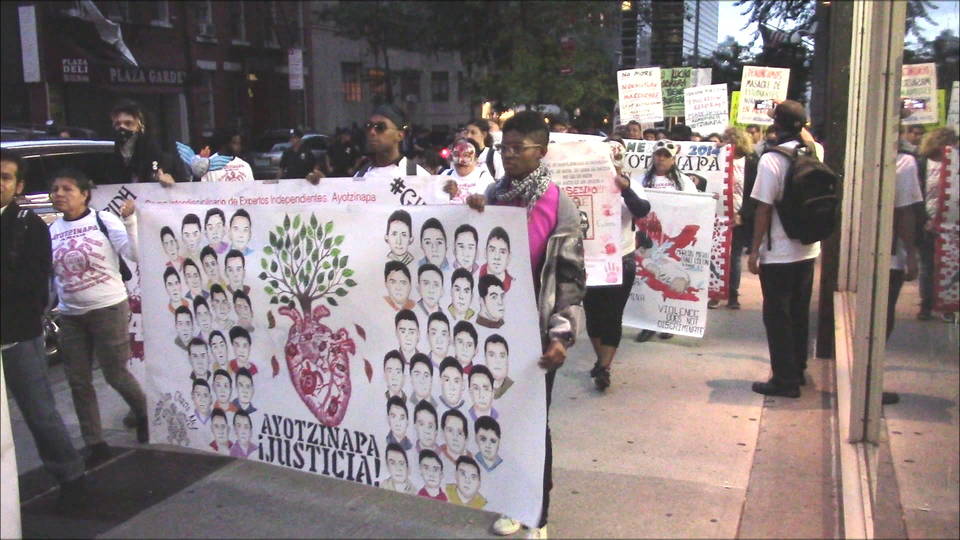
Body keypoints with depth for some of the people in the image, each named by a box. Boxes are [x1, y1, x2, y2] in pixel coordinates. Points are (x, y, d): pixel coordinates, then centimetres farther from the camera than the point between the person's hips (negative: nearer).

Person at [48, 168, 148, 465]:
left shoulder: (104, 220, -8)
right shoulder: (52, 231, 6)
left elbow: (136, 254, -17)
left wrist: (129, 220, -26)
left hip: (109, 309, -5)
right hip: (70, 315, 5)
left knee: (116, 374, 3)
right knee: (78, 382, 7)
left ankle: (144, 416, 31)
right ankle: (96, 445, 18)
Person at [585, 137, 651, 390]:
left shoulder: (631, 186, 1)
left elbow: (642, 210, -17)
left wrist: (625, 189, -33)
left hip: (621, 260, 0)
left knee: (613, 316, -1)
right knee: (593, 313, 10)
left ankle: (604, 368, 2)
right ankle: (601, 360, 28)